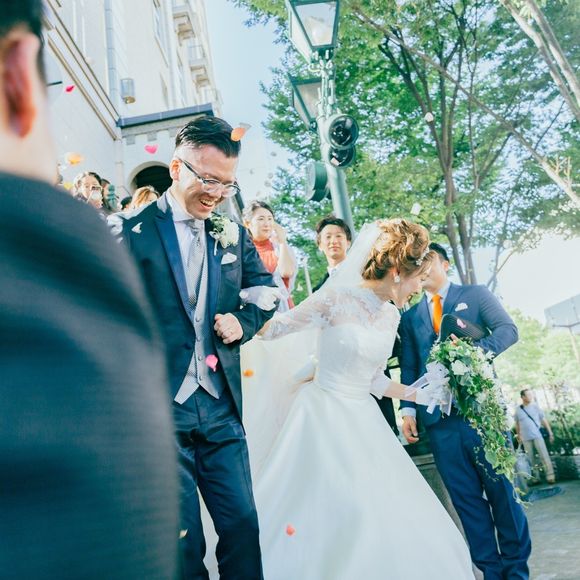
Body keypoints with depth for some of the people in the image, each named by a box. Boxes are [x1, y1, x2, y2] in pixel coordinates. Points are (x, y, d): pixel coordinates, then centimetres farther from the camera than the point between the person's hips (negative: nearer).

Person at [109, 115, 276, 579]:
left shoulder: (232, 235, 11)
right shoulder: (129, 231, -5)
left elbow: (267, 291, 22)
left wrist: (243, 322, 2)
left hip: (222, 410, 4)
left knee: (243, 525, 10)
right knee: (182, 542, 5)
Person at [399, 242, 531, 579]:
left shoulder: (476, 295, 10)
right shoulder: (410, 317, 18)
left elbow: (508, 329, -3)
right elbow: (409, 368, 15)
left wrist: (477, 350, -21)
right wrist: (408, 409, 4)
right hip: (438, 416, 3)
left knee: (502, 488, 2)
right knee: (466, 497, 5)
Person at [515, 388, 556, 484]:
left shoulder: (535, 406, 1)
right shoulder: (518, 409, 3)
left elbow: (544, 420, 3)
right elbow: (517, 424, 13)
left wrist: (550, 433, 0)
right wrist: (519, 436, 16)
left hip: (537, 435, -1)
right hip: (526, 438, 1)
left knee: (544, 456, -7)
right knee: (530, 459, 5)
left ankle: (550, 476, -6)